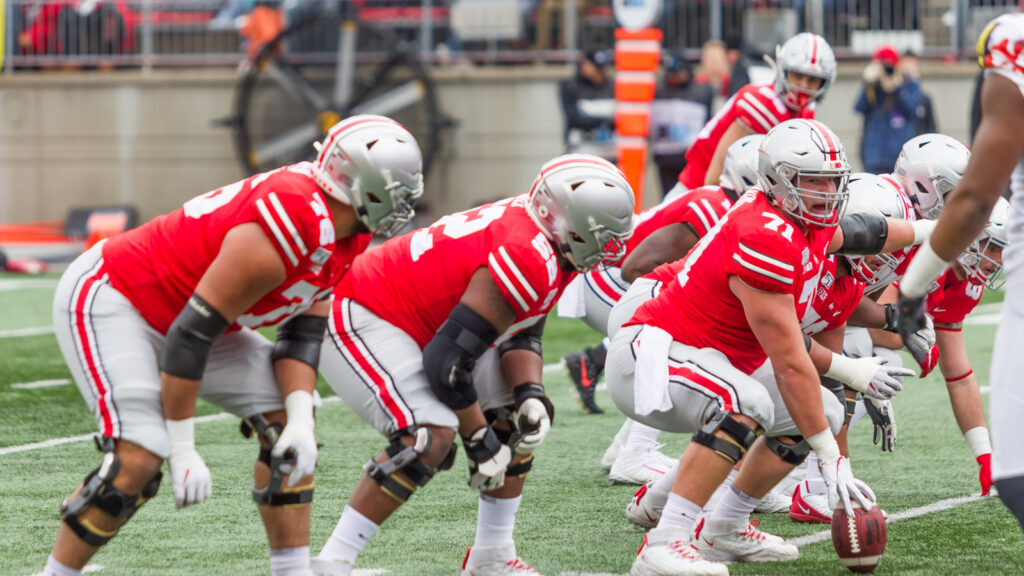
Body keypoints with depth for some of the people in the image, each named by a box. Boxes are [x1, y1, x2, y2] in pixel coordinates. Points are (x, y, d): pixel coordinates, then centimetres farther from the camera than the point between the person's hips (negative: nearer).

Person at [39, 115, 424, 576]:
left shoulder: (348, 237, -3)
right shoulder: (291, 226, -32)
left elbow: (303, 332, 3)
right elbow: (191, 333, -29)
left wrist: (301, 420, -14)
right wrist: (183, 449, -23)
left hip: (174, 309, 10)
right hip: (107, 300, -10)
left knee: (286, 424, 2)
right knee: (137, 461, -21)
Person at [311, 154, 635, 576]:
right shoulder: (531, 261, -30)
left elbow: (522, 334, 10)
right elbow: (447, 360, -28)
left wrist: (531, 395, -8)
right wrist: (479, 439, -17)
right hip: (361, 323, -11)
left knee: (520, 415, 10)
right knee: (430, 436, -27)